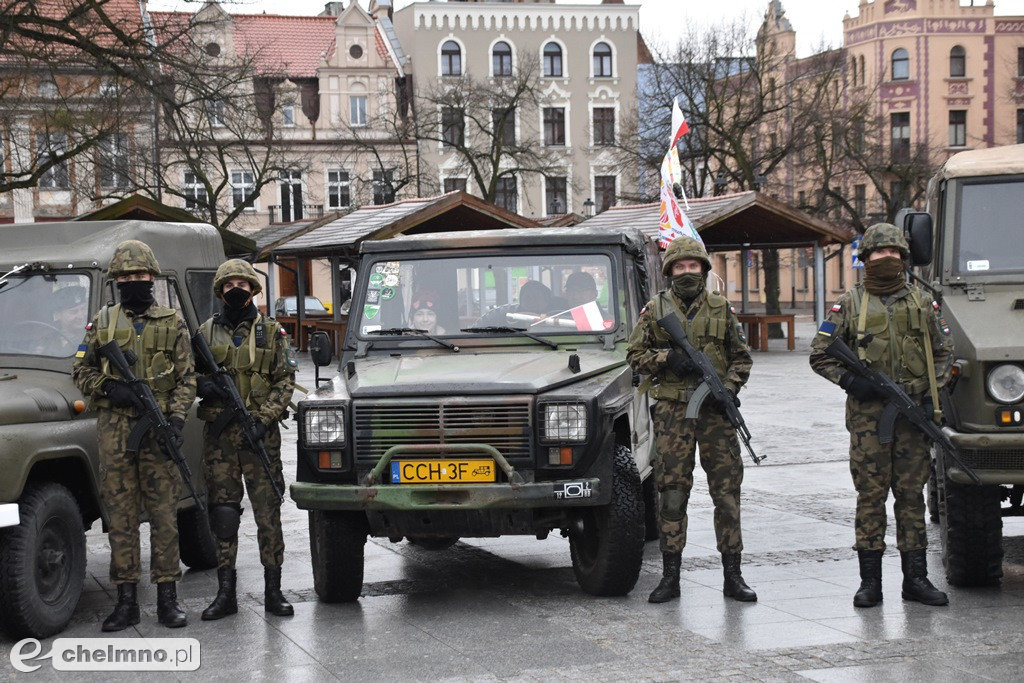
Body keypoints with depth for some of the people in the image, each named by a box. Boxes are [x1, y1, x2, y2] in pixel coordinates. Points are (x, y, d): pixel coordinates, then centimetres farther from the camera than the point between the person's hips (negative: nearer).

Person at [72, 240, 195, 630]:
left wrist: (176, 419, -10)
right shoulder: (103, 322, 10)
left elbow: (186, 379, 4)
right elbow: (81, 371, 13)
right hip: (114, 427, 1)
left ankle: (167, 599, 6)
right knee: (120, 514, 2)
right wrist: (108, 388, -7)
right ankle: (126, 601, 7)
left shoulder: (172, 324, 6)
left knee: (164, 513, 0)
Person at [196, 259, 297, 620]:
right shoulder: (206, 332, 10)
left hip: (260, 430, -1)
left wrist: (263, 418, -11)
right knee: (223, 509, 2)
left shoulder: (272, 332, 6)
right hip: (219, 433, 1)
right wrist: (203, 384, -10)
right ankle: (225, 592, 8)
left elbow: (285, 381, 2)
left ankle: (273, 590, 4)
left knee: (268, 509, -2)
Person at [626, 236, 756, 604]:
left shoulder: (721, 308, 7)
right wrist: (668, 358, -13)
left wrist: (729, 388, -7)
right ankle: (670, 576, 8)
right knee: (672, 492, 1)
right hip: (672, 410, -1)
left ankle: (732, 575, 7)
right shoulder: (654, 309, 4)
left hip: (715, 410, 1)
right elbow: (635, 354, 5)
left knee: (727, 490, 1)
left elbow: (742, 358, 10)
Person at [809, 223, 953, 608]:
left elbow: (943, 352, 17)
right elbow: (819, 354, 6)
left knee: (912, 494, 5)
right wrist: (849, 381, -9)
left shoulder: (922, 303, 11)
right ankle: (870, 582, 4)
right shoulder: (849, 305, 5)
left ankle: (916, 578, 11)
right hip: (868, 414, -2)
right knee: (870, 496, -1)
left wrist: (931, 393, 2)